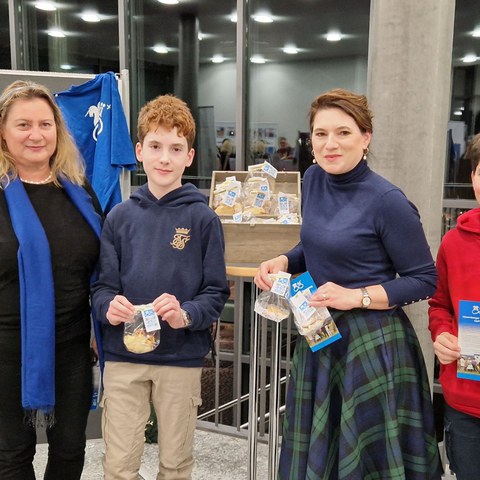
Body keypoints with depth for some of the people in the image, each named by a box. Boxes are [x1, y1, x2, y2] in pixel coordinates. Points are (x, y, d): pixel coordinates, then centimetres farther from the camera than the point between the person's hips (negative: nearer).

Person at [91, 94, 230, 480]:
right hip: (123, 356, 1)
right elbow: (104, 285, 3)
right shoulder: (120, 217, 2)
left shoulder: (203, 218, -4)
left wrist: (186, 314, -22)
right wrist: (109, 306, -18)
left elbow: (217, 291, -4)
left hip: (182, 358, -1)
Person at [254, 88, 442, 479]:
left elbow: (424, 280, -11)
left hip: (372, 344, -6)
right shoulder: (313, 179, 1)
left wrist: (356, 297, -20)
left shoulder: (387, 201, -18)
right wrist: (283, 262, -2)